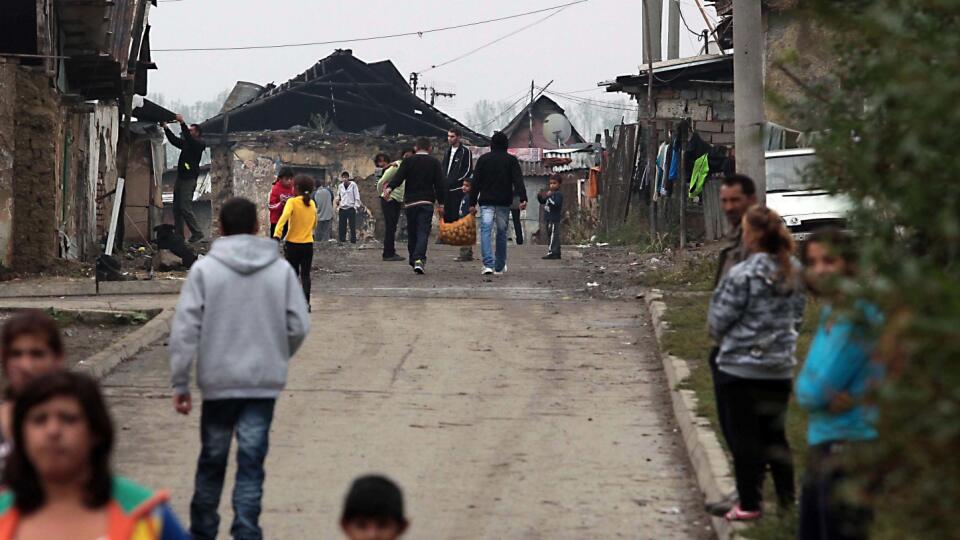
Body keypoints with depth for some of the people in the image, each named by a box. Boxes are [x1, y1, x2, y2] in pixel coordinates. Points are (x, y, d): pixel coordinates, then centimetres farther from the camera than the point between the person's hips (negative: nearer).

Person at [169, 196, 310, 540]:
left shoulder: (204, 270, -5)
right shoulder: (281, 270, 0)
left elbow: (185, 329, -8)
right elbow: (299, 326, 0)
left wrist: (180, 383, -2)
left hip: (218, 382, 0)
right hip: (264, 382, 0)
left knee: (212, 460, 14)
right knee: (251, 462, 3)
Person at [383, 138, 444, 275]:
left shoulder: (408, 161, 6)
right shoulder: (434, 162, 5)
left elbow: (399, 177, -10)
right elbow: (439, 184, 1)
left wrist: (389, 188, -22)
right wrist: (441, 203, 3)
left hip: (410, 202, 1)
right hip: (426, 202, -1)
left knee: (412, 232, 13)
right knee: (423, 232, -6)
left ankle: (413, 259, 20)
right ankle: (419, 259, -24)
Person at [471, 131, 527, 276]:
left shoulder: (483, 159, 5)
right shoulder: (511, 160, 3)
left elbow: (476, 182, 5)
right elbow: (518, 180, -7)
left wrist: (473, 203, 9)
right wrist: (523, 199, -14)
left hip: (486, 201, -1)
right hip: (504, 202, 1)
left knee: (485, 231, -7)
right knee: (502, 232, 11)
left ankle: (488, 264, -24)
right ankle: (500, 267, 18)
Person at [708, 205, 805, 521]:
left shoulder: (743, 275, -19)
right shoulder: (793, 273, 2)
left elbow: (719, 320, -11)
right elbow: (797, 316, 11)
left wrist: (720, 337, 11)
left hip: (741, 367, -6)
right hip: (780, 367, 6)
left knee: (744, 436, 3)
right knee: (775, 434, 17)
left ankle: (749, 503, 6)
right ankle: (787, 497, 21)